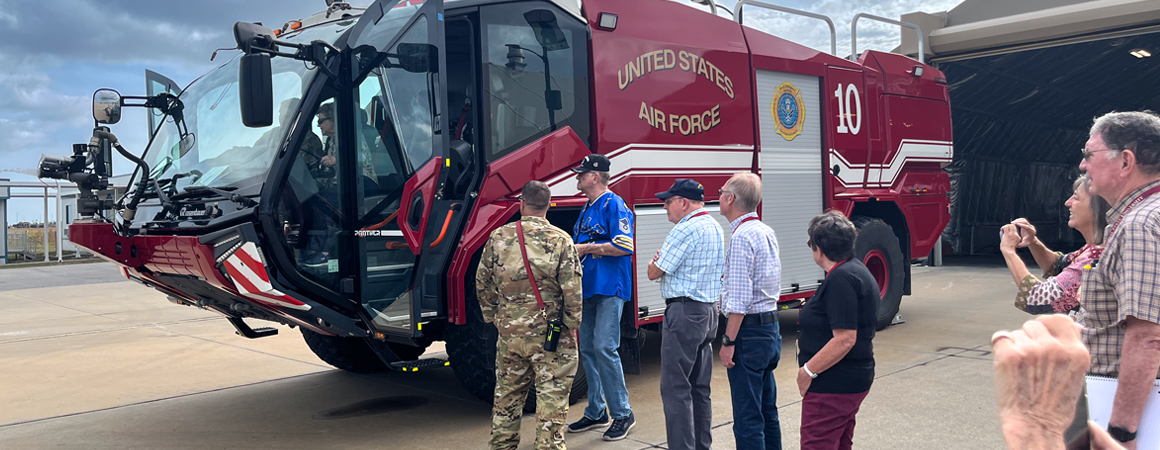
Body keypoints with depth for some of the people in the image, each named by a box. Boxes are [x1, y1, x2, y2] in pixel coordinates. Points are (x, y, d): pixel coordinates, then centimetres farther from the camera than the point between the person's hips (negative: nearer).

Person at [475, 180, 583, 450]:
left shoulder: (498, 237, 0)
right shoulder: (560, 240, -8)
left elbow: (482, 284, 6)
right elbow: (572, 290, -10)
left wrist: (493, 317, 18)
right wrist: (573, 326, 2)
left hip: (509, 332, 3)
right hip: (549, 335, -3)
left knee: (507, 395, 17)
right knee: (551, 398, 4)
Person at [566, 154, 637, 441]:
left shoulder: (614, 205, -10)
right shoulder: (587, 208, 18)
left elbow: (624, 246, -20)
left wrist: (586, 248, -14)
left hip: (610, 288, -9)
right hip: (589, 288, 9)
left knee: (604, 347, -12)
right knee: (587, 349, 10)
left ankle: (623, 413, -1)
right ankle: (596, 412, 20)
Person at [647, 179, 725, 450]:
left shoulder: (685, 230, -15)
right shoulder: (716, 228, 14)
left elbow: (654, 273, -12)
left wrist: (657, 260, 12)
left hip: (685, 313, -10)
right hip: (710, 311, 10)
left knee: (675, 388, -6)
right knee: (700, 386, 15)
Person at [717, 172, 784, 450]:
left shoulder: (742, 236, -17)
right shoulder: (767, 232, 12)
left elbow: (739, 299, -21)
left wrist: (729, 341, -17)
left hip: (749, 332, -10)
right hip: (771, 330, 10)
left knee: (747, 419, -5)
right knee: (768, 411, 18)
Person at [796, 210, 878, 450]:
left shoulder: (841, 279, -21)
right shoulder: (857, 270, 12)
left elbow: (845, 339, -26)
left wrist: (808, 370, -20)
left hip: (834, 385, -11)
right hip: (853, 378, 11)